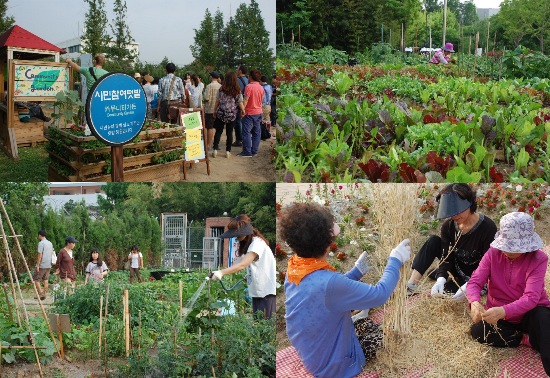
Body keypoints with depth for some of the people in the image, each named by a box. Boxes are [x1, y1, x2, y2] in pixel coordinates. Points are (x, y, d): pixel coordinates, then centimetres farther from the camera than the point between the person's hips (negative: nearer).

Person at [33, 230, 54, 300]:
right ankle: (44, 294, 11)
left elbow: (40, 255, -17)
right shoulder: (50, 243, 12)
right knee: (45, 280, 11)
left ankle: (41, 294, -6)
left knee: (36, 279, 1)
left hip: (42, 265, -7)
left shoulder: (41, 243, -12)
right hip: (48, 265, 7)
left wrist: (37, 265, -15)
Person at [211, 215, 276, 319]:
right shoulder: (247, 244, 14)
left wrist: (222, 272, -40)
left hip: (267, 292, -9)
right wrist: (249, 275, -7)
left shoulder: (257, 243, -17)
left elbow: (242, 264, -30)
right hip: (257, 291, 9)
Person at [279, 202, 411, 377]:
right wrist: (395, 261, -12)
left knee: (368, 324, 26)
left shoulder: (294, 269, -11)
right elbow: (380, 294, -26)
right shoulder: (327, 282, -38)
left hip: (311, 354, 8)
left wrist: (357, 271, 7)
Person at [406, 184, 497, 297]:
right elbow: (446, 257, -14)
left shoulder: (487, 227, -24)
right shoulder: (448, 226, -10)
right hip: (457, 268, 5)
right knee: (434, 241, -16)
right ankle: (411, 284, -21)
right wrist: (441, 279, -35)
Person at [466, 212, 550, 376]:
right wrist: (474, 302, -40)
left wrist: (504, 311, -47)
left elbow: (531, 298, -28)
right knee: (478, 330, -26)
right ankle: (528, 339, -13)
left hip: (530, 312, -4)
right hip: (499, 314, 4)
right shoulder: (493, 253, -8)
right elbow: (475, 282, -15)